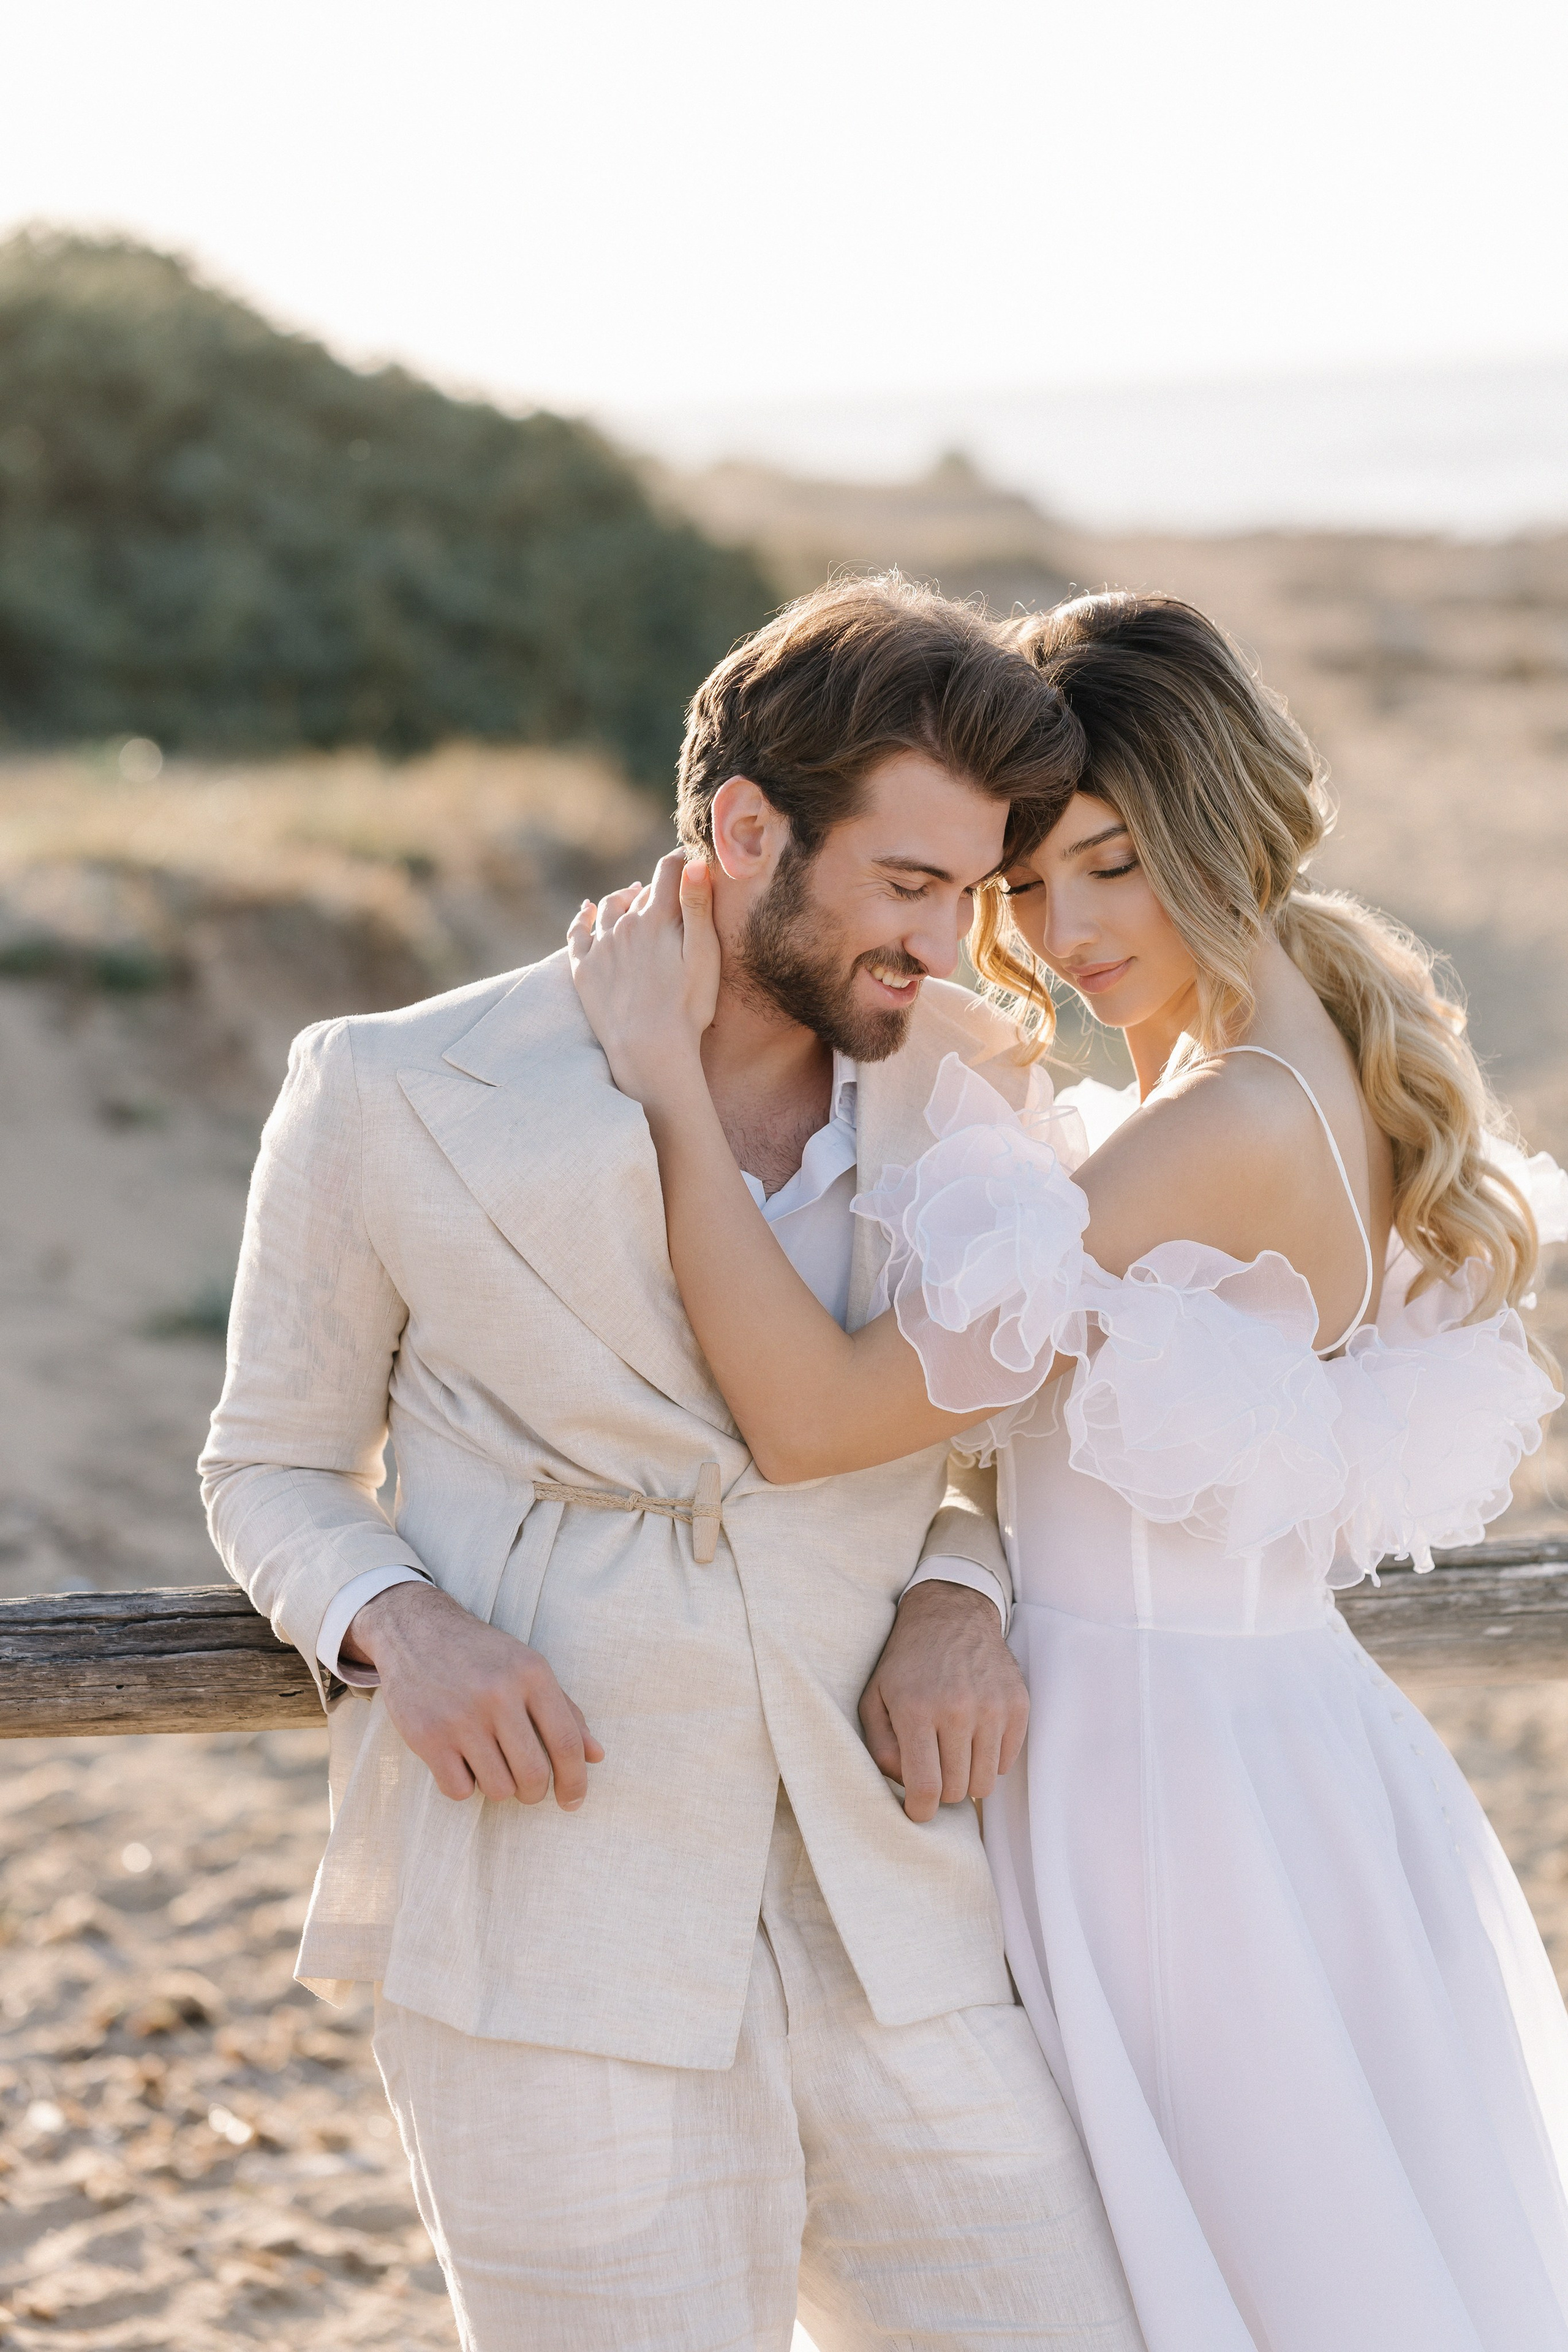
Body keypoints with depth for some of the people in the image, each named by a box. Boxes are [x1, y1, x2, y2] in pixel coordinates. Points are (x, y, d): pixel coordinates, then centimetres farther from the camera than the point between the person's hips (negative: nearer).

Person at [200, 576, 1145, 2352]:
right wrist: (398, 1624, -13)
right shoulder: (397, 1103, -4)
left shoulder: (961, 1086, 5)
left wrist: (960, 1595, -2)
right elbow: (274, 1470, 8)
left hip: (894, 1950, 4)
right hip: (556, 1981, -3)